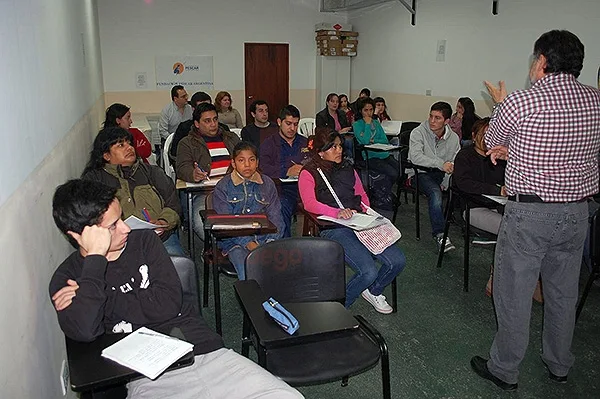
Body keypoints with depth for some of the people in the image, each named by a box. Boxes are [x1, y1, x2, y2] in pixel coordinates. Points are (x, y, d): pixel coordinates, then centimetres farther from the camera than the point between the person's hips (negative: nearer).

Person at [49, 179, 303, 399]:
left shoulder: (143, 240, 10)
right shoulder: (66, 279, 4)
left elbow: (167, 304, -1)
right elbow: (84, 331, -17)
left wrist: (102, 299, -4)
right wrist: (95, 257, -13)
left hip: (207, 354, 2)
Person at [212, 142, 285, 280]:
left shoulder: (267, 184, 13)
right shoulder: (223, 187, 3)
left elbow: (275, 217, 9)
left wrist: (271, 241, -9)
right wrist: (248, 243, -16)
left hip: (264, 238, 3)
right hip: (235, 240, -2)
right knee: (248, 273, -29)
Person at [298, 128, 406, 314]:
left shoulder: (347, 168, 23)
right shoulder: (309, 173, 3)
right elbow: (309, 203, -13)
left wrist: (365, 212, 7)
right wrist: (337, 212, -29)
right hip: (332, 228, -6)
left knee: (397, 261, -11)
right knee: (369, 272, -25)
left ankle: (374, 291, 20)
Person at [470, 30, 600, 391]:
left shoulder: (519, 102, -15)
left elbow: (492, 141, 4)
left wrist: (500, 103, 21)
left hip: (530, 212, -6)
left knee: (514, 293, 8)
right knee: (564, 292, 20)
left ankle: (504, 370, 22)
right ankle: (559, 365, 38)